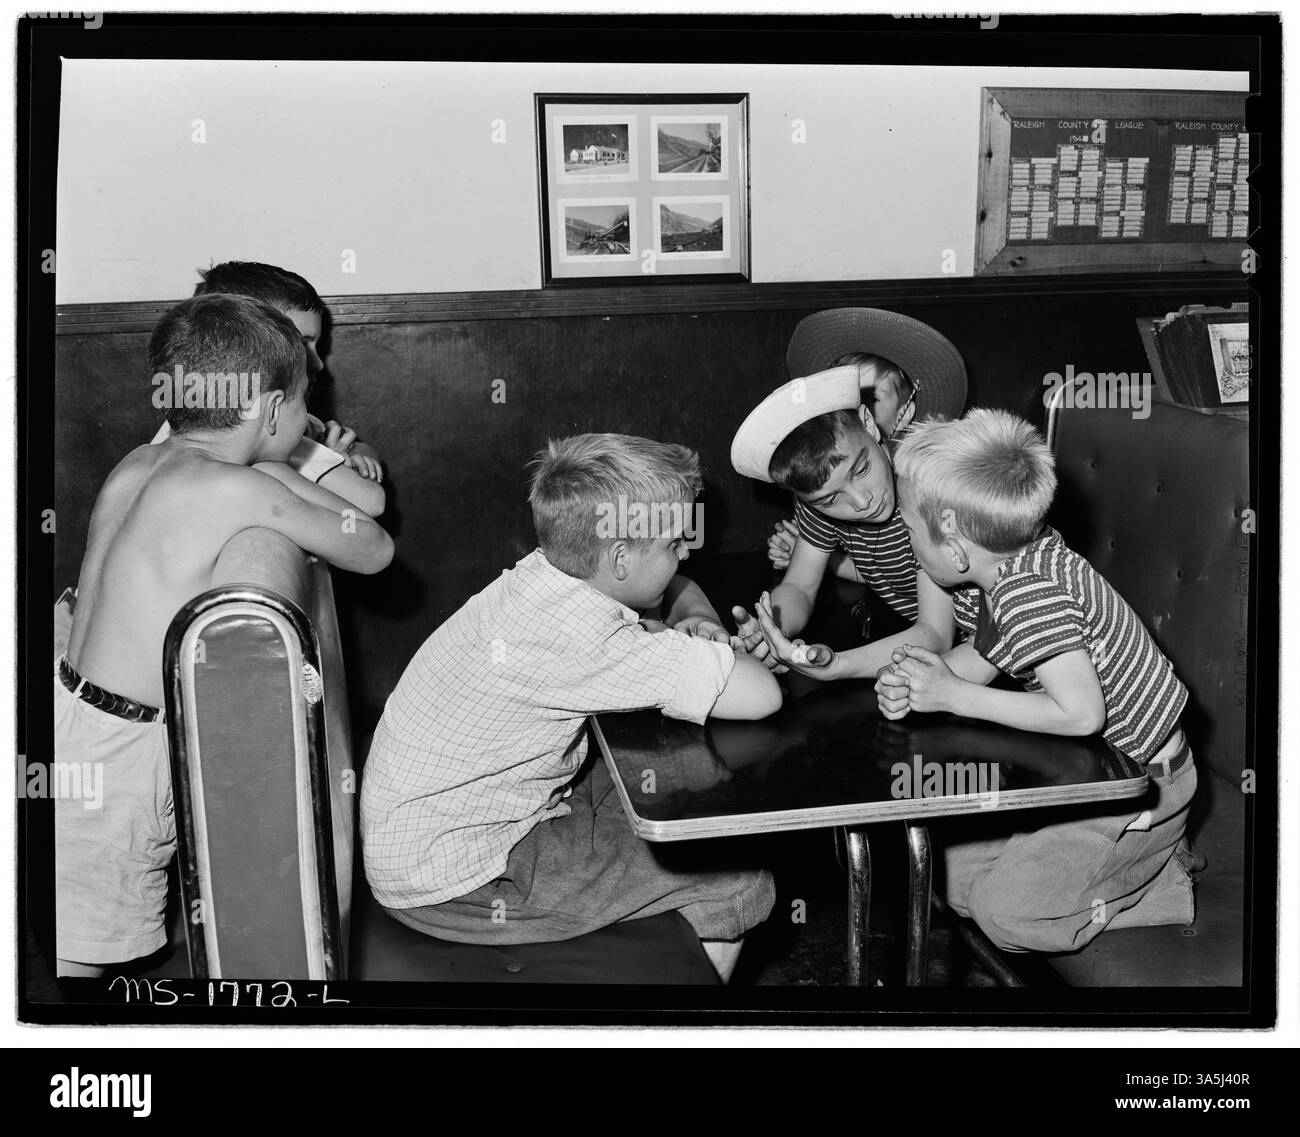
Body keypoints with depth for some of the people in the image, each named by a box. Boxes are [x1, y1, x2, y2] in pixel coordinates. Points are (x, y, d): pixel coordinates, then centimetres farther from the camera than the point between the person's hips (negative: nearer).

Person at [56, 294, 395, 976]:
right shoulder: (241, 490, -19)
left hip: (77, 705, 9)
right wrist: (281, 473, 2)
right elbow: (374, 552, -6)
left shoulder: (139, 462, 5)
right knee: (77, 956, 5)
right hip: (122, 749, -9)